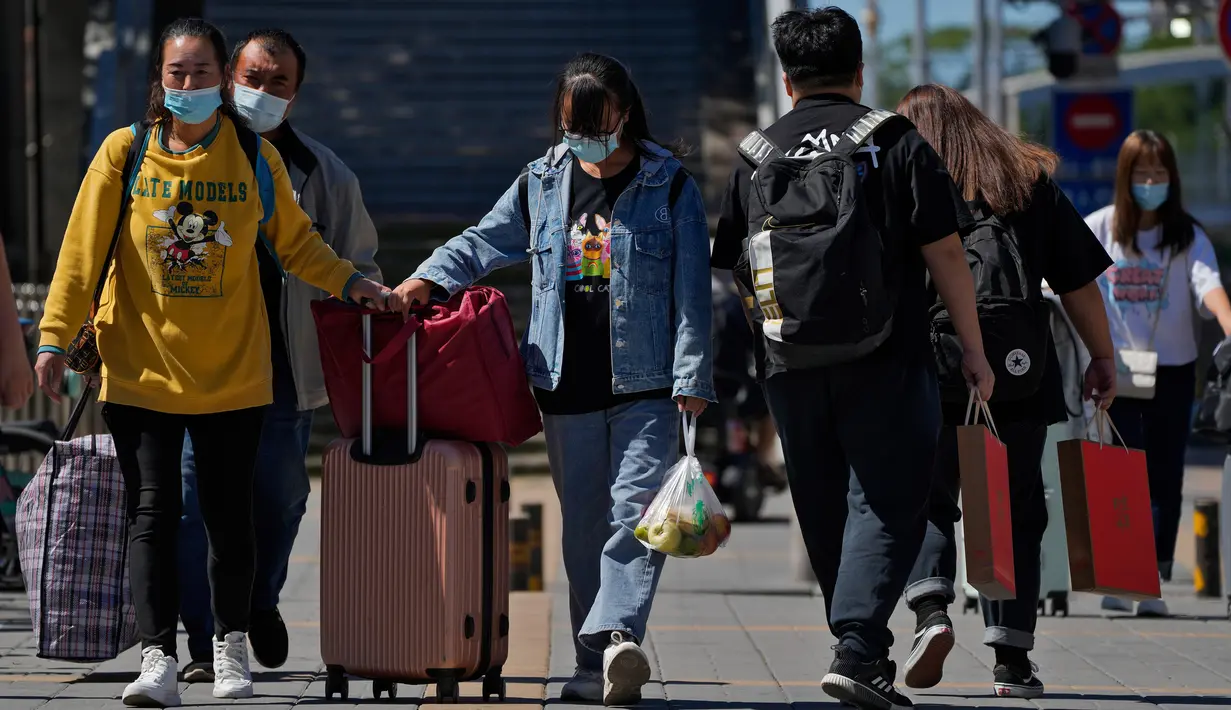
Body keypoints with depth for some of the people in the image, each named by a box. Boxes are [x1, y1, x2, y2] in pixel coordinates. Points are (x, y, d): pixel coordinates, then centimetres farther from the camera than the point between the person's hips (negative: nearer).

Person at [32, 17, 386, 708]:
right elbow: (83, 249, 1)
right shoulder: (125, 152, 0)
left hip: (233, 370, 1)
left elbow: (296, 241, 15)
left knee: (229, 513, 5)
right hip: (142, 367, -1)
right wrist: (56, 337, -2)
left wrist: (352, 283, 3)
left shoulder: (255, 157, 2)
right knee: (153, 512, -7)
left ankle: (232, 646, 22)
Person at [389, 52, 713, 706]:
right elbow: (482, 242, 17)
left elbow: (691, 290, -1)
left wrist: (692, 377, -6)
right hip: (567, 386, 4)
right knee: (582, 525, 6)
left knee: (634, 511, -17)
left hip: (645, 388, -4)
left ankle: (616, 634, -30)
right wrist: (428, 279, -2)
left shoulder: (668, 185, 1)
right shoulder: (542, 185, 11)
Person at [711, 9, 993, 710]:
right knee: (886, 505, -4)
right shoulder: (897, 141, -1)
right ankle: (858, 650, -20)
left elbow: (737, 267, 14)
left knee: (826, 515, 13)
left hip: (790, 364, 3)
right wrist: (975, 351, 3)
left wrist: (771, 340, 27)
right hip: (887, 362, -3)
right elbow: (946, 254, -3)